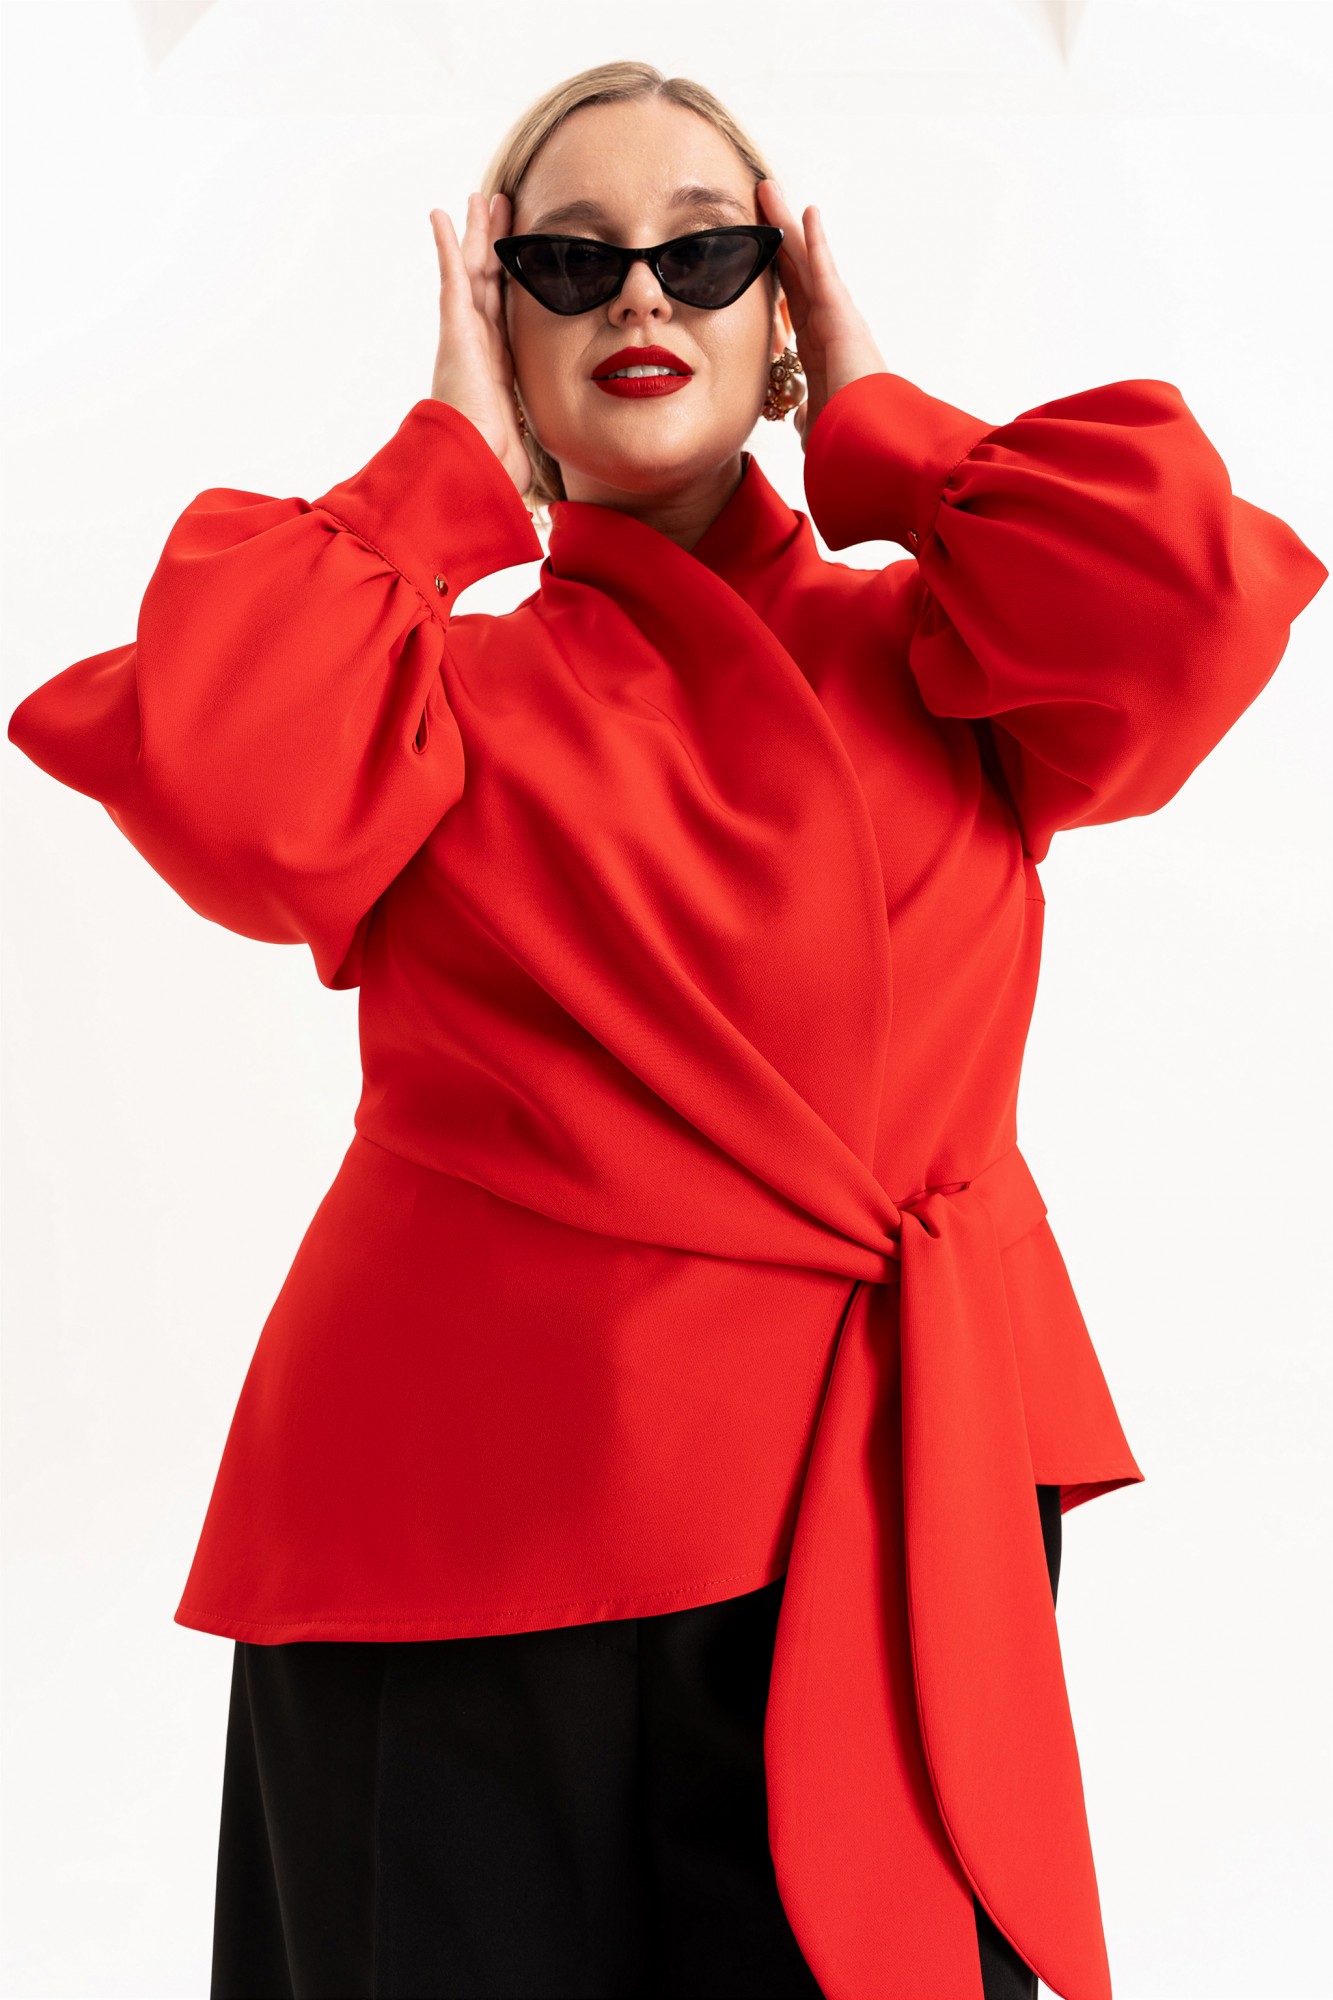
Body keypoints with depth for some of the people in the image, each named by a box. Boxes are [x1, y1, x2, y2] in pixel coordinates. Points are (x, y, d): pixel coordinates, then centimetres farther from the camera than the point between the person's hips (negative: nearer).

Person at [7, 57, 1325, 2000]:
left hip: (891, 1518, 2)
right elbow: (224, 765, -16)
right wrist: (459, 457, -3)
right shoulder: (445, 679, 5)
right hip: (473, 1528, -1)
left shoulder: (918, 651, 10)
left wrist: (870, 422, 3)